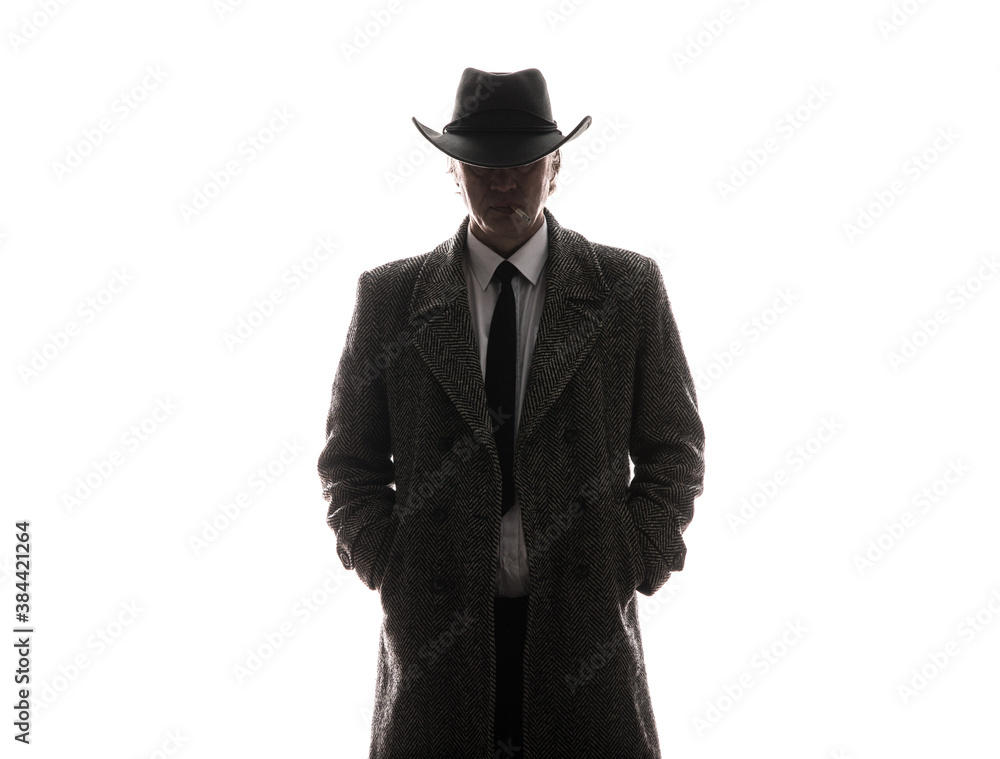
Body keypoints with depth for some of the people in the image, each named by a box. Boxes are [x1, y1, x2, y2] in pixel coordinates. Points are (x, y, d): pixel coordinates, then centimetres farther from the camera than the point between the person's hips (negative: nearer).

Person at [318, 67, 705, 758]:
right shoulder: (388, 297, 3)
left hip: (585, 628, 0)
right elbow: (351, 463, 8)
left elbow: (674, 452, 6)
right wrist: (396, 578, -3)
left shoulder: (630, 288, 2)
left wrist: (625, 576, -3)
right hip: (436, 631, 1)